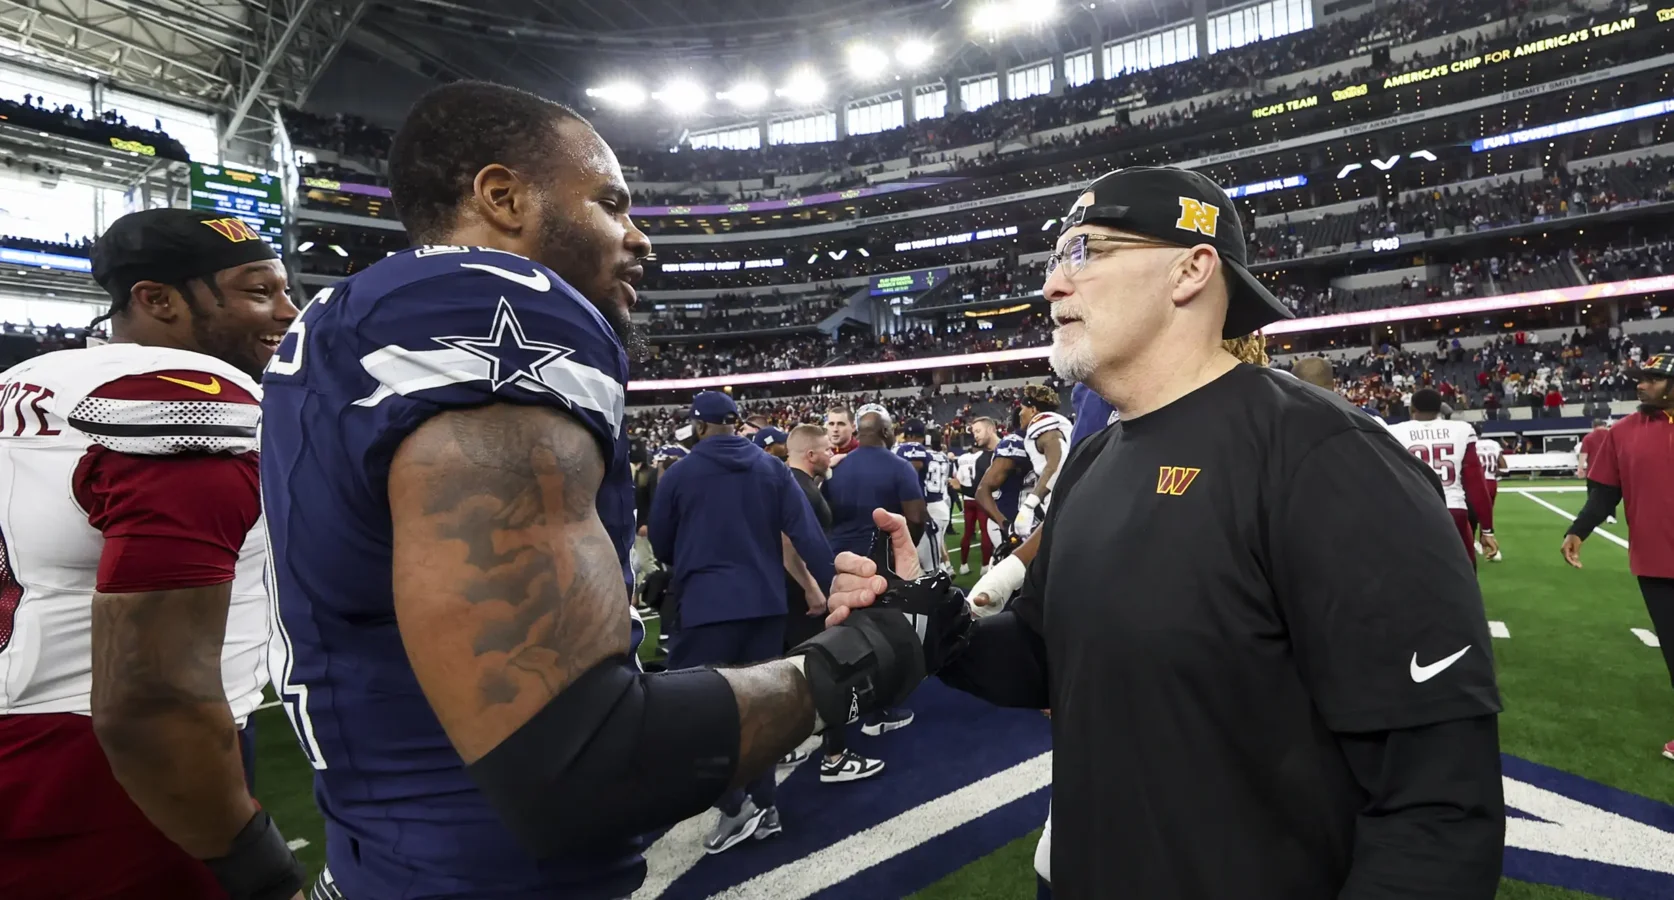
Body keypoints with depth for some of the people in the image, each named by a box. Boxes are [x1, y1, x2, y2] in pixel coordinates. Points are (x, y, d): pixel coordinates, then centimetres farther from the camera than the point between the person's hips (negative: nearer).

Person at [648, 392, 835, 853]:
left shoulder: (680, 474, -4)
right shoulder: (772, 468, 2)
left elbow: (660, 544, 7)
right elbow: (805, 532, -3)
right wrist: (826, 584, 2)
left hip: (707, 605, -4)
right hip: (766, 601, 5)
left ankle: (735, 807, 4)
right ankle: (764, 806, 24)